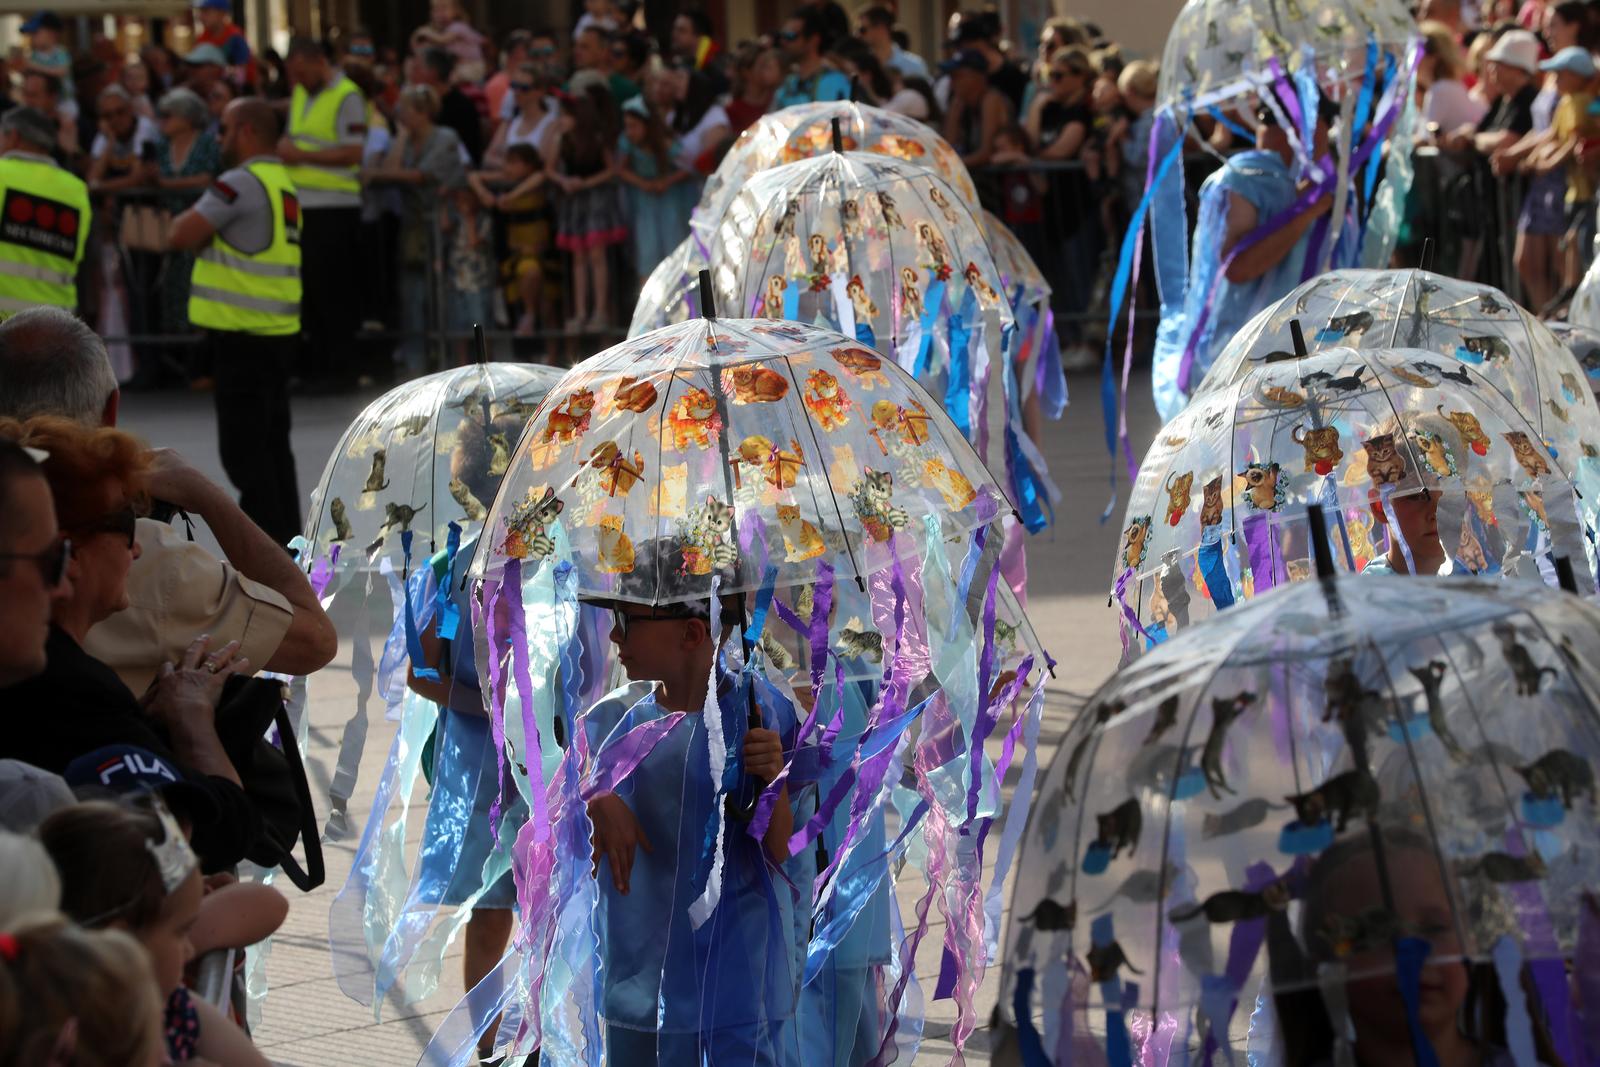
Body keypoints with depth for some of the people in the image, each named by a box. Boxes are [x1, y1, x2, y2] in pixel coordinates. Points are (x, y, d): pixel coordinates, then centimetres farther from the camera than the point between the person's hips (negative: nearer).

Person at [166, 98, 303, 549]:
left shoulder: (242, 184, -15)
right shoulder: (284, 185, 16)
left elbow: (182, 235, -16)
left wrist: (185, 222, 3)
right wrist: (206, 234, 5)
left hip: (243, 334, -9)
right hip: (278, 331, 9)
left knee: (243, 447, -5)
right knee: (272, 441, 15)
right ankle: (285, 535, 19)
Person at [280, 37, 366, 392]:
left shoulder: (347, 97, -9)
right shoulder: (300, 95, 17)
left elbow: (353, 153, -16)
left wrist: (302, 155, -16)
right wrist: (284, 147, 4)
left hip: (335, 206, -8)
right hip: (301, 206, 8)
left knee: (333, 292, -5)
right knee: (307, 289, 10)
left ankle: (340, 368, 0)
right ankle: (312, 366, 17)